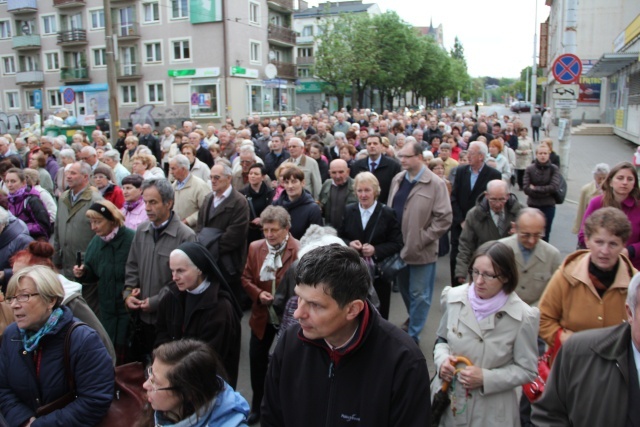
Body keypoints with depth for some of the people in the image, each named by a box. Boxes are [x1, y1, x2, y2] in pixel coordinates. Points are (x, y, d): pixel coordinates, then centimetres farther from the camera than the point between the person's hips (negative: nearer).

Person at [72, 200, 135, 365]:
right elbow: (93, 273, 14)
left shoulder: (131, 239, -18)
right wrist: (83, 272, -5)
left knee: (125, 350, 3)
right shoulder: (97, 241, 5)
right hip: (107, 306, 6)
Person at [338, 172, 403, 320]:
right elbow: (339, 236, 8)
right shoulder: (348, 210, 5)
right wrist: (349, 244, -13)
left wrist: (376, 250, -21)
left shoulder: (387, 213, -5)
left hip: (378, 272, -2)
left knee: (379, 315, 10)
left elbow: (397, 243, -6)